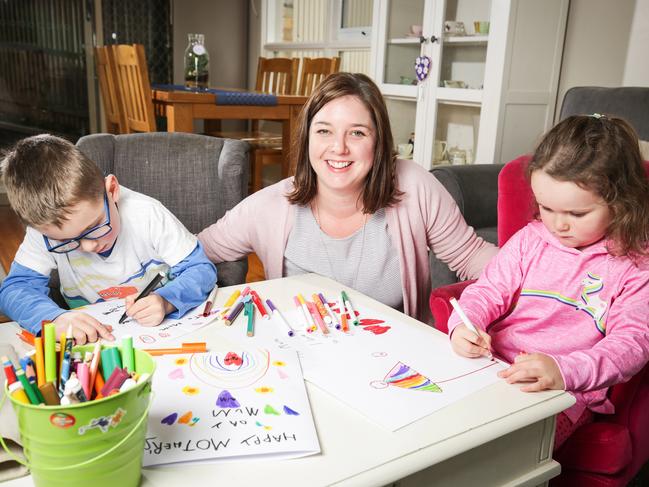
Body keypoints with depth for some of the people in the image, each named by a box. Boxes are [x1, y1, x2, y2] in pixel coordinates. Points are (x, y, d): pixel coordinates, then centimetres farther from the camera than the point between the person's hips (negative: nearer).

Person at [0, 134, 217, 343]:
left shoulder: (148, 215, -20)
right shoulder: (45, 227, -15)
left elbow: (201, 270, -15)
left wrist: (166, 302, -34)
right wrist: (54, 318, -33)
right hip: (89, 337, 1)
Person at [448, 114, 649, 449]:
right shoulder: (530, 240, 8)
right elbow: (489, 291, 9)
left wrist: (564, 370, -30)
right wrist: (464, 325, -15)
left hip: (568, 393, -4)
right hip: (493, 366, 4)